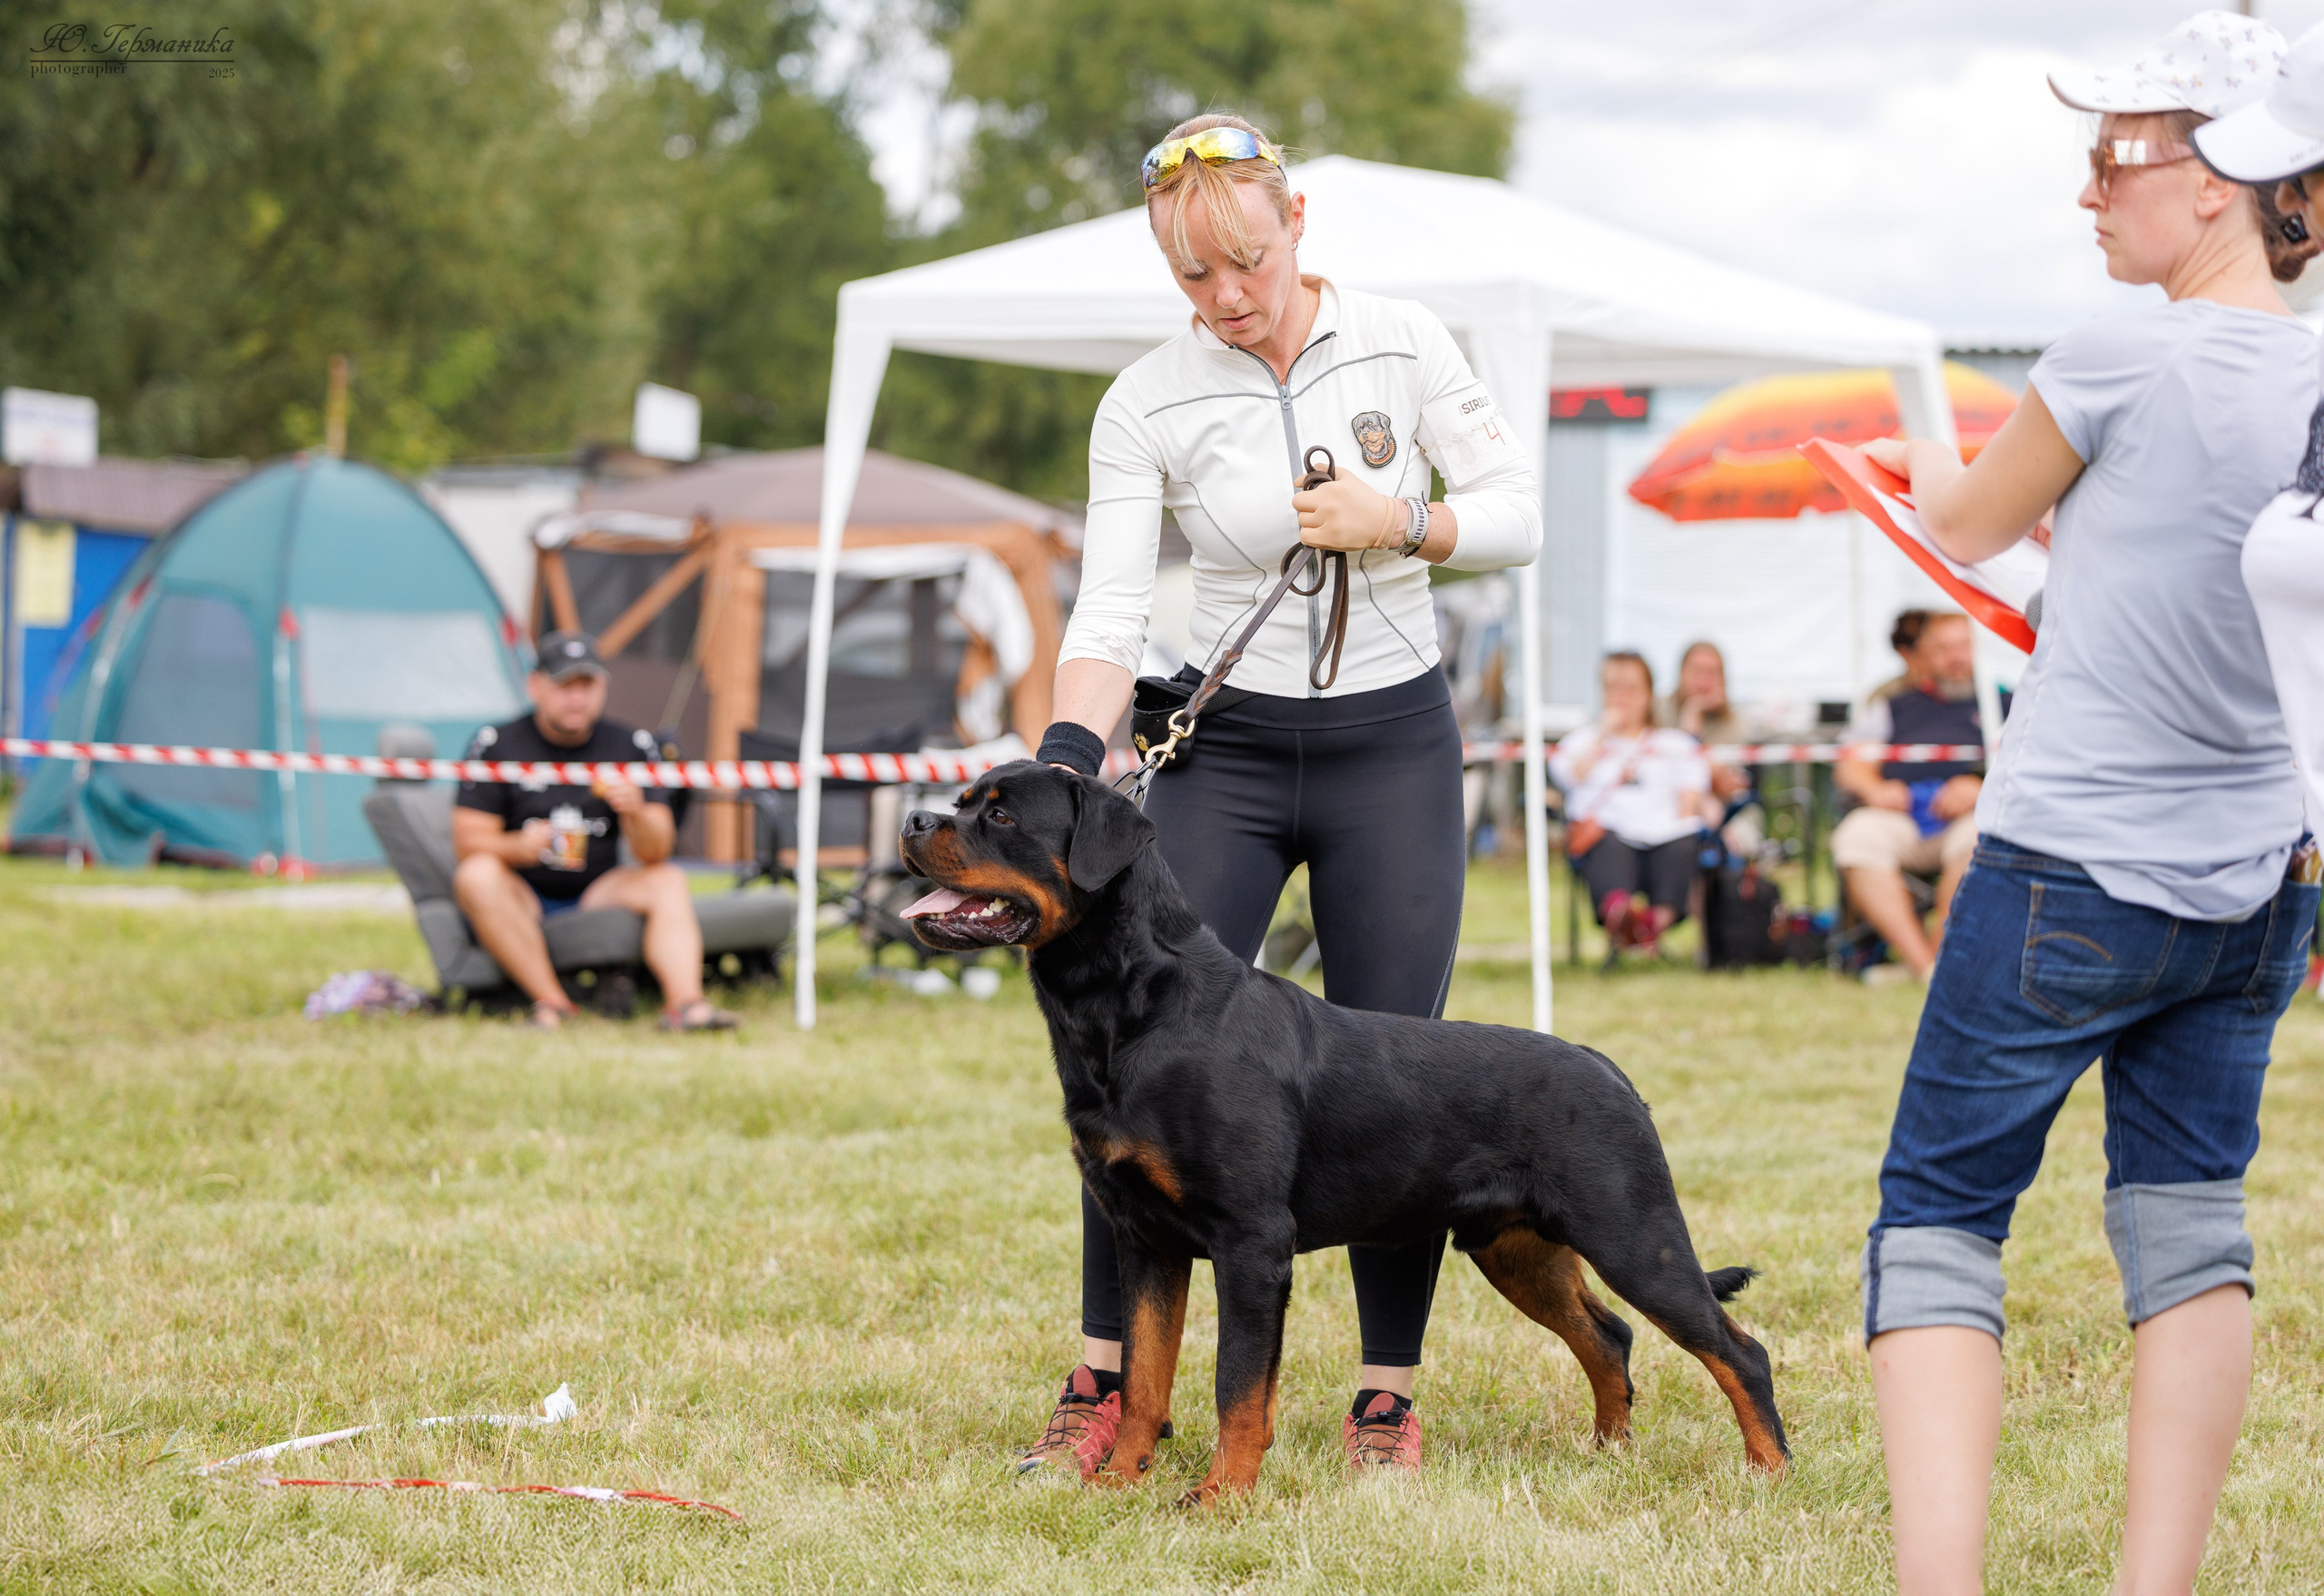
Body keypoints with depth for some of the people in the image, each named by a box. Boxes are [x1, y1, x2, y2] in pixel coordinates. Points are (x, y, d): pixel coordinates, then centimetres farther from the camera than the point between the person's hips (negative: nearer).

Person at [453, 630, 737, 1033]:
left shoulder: (631, 747, 2)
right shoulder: (496, 746, -3)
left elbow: (655, 854, -5)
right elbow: (467, 841, -10)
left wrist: (636, 814, -29)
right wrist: (520, 845, -32)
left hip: (596, 898, 2)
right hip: (521, 904, -2)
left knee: (669, 881, -20)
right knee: (477, 875, -31)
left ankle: (684, 1003, -39)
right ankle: (552, 1003, -35)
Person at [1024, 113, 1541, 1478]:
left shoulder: (1404, 345, -4)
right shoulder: (1147, 406, -6)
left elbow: (1518, 515, 0)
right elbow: (1112, 613, -10)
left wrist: (1400, 520, -18)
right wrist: (1065, 774, -24)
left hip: (1394, 743, 0)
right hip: (1227, 747, 0)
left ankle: (1389, 1393, 10)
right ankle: (1107, 1382, 4)